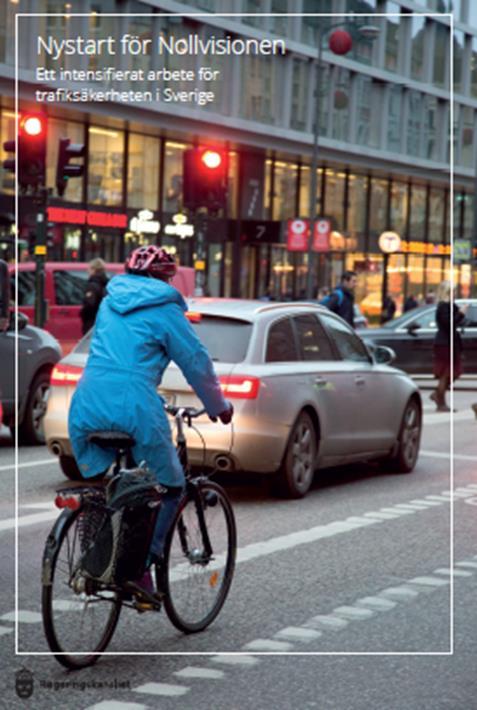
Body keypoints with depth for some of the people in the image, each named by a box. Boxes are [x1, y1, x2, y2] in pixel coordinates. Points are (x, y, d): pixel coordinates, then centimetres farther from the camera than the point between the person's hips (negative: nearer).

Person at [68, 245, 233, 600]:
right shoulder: (165, 310, 4)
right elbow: (196, 362, 6)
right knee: (169, 486, 11)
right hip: (135, 409, -5)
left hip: (88, 406, 5)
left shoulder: (110, 303, 22)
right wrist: (220, 407, 22)